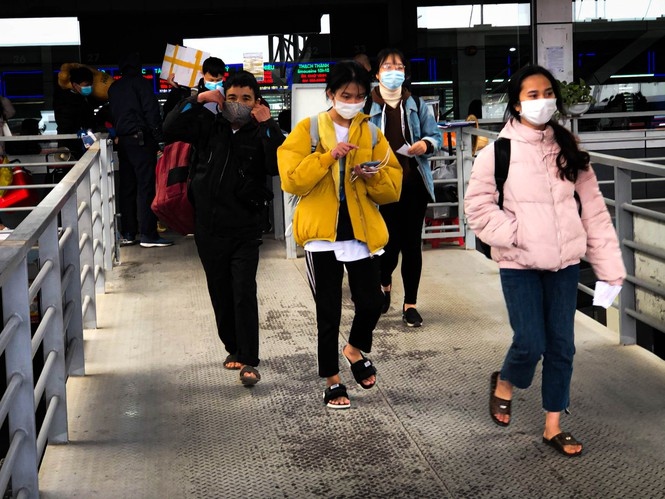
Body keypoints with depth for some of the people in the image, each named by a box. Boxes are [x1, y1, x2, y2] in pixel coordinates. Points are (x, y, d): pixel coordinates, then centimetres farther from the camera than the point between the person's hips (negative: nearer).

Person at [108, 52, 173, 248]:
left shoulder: (113, 88, 14)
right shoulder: (141, 83, -6)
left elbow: (113, 115, 17)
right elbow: (152, 112, -12)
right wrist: (159, 137, -10)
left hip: (123, 141, 7)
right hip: (141, 139, -7)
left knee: (127, 187, 10)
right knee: (146, 186, -7)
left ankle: (128, 233, 12)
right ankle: (148, 235, -9)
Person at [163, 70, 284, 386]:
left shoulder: (260, 133, -4)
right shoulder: (209, 126, 3)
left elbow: (278, 166, -19)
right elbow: (170, 130, -6)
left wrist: (268, 126, -24)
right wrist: (196, 100, -13)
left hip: (245, 229, -3)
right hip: (209, 226, 3)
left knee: (244, 292, -9)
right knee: (220, 292, 13)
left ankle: (248, 361, -6)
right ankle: (234, 348, 30)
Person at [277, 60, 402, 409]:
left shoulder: (372, 133, 6)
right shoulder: (308, 129, -2)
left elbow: (393, 188, 4)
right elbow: (291, 179, -13)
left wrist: (374, 176, -16)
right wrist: (328, 156, -21)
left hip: (362, 231, 2)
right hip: (321, 233, -2)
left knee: (371, 303, 3)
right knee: (328, 311, 5)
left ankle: (356, 349, 35)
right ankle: (332, 379, 21)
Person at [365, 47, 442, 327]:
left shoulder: (417, 105, 8)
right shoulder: (367, 105, -2)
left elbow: (435, 137, 11)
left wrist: (426, 144, -11)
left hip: (414, 183, 3)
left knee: (412, 244, 5)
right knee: (390, 242, -2)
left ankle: (410, 304, 17)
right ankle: (385, 283, 34)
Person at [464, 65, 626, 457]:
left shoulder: (569, 149, 5)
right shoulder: (500, 150, -6)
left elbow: (594, 209, 4)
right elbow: (478, 206, -6)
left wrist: (610, 266, 0)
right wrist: (514, 235, -17)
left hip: (565, 262, 4)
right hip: (519, 265, -4)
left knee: (562, 345, 7)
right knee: (531, 344, -6)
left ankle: (554, 426, 22)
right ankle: (504, 384, 28)